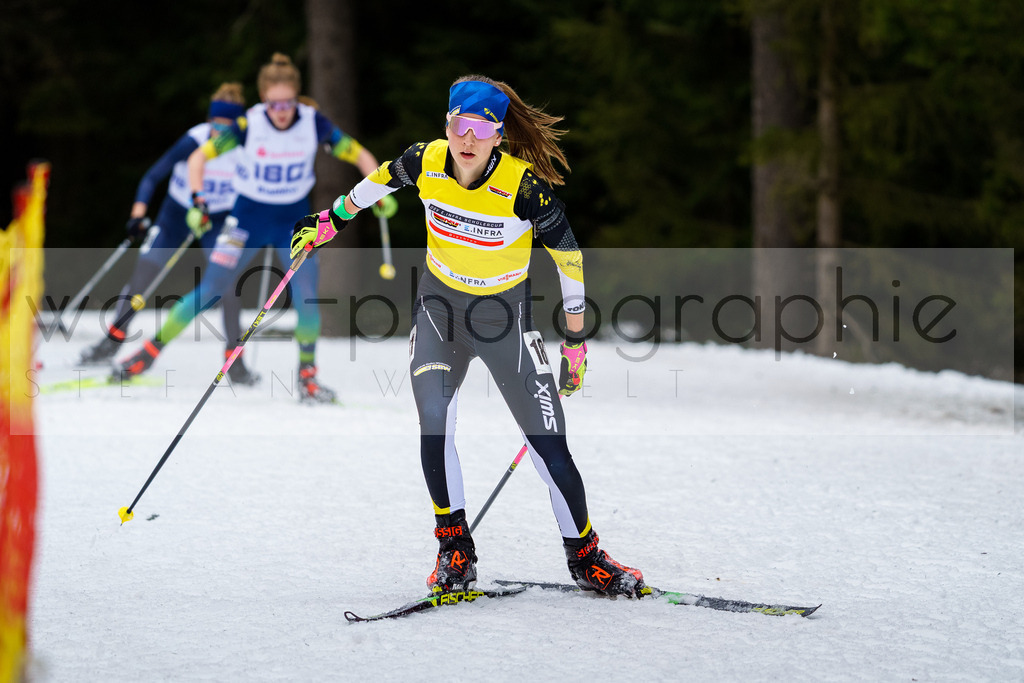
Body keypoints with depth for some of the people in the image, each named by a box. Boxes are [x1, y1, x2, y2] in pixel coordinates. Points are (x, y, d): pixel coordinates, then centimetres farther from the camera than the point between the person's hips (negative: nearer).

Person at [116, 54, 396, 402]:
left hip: (294, 220, 1)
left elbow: (359, 155, -5)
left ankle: (307, 375, 6)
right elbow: (198, 158, -11)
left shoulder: (314, 124, -16)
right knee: (210, 290, -4)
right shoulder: (248, 125, -19)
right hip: (249, 217, -1)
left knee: (307, 298, -13)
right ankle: (152, 350, 8)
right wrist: (198, 202, -24)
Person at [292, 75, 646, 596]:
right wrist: (330, 220, 21)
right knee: (434, 425, -16)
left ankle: (584, 557, 11)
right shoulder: (426, 162, -15)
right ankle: (454, 548, 2)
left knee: (549, 444, -6)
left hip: (504, 314, -2)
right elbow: (381, 181, 9)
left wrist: (576, 343, -6)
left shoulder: (526, 186, -24)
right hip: (439, 305, 2)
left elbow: (569, 261, -12)